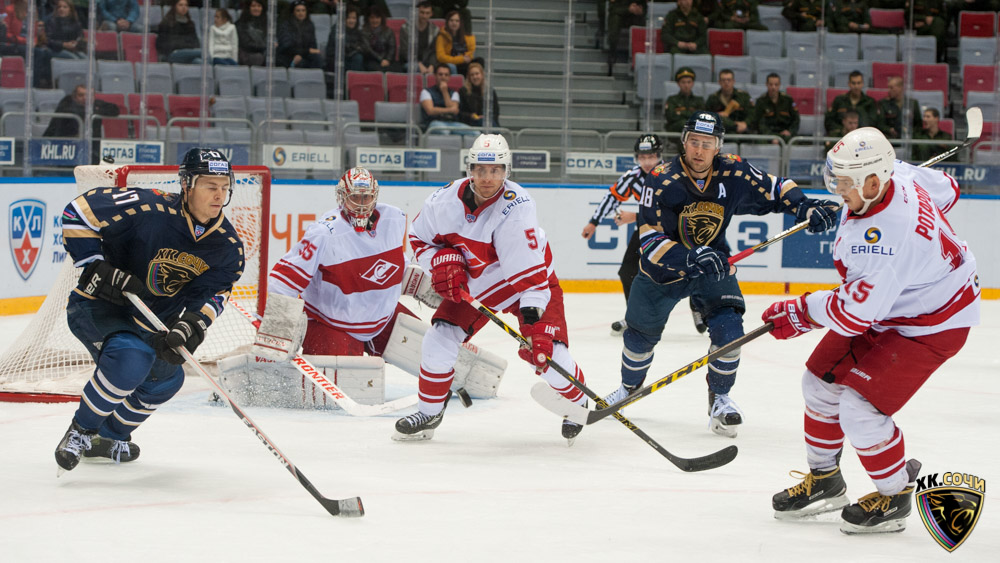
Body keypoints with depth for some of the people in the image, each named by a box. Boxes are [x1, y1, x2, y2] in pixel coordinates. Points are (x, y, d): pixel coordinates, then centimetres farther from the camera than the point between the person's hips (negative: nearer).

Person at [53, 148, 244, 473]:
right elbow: (78, 213, -23)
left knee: (167, 378, 18)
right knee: (131, 359, -31)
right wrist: (99, 270, -27)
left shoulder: (227, 246, -9)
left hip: (145, 317, 8)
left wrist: (189, 327, -35)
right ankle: (80, 432, -10)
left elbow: (209, 296, -14)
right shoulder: (148, 209, -27)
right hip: (95, 305, -8)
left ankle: (109, 437, 39)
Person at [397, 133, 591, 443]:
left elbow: (531, 271, -36)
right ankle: (430, 412, 14)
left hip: (530, 280, -4)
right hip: (474, 283, 4)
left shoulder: (516, 207, -33)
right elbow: (419, 237, 2)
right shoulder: (446, 200, -19)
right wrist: (442, 261, -17)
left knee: (548, 353, -14)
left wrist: (534, 322, -43)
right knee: (439, 339, -7)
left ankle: (577, 404, 17)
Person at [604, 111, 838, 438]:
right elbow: (650, 241, -29)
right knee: (641, 333, 8)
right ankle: (629, 387, 37)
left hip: (714, 266, 1)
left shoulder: (734, 174, -16)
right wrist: (690, 258, -44)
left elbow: (775, 190, -1)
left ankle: (720, 398, 6)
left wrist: (805, 207, -21)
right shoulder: (662, 181, -24)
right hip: (663, 267, -1)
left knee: (729, 331, -16)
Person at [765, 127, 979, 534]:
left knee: (860, 409, -16)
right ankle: (824, 479, 29)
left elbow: (854, 314, -32)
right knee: (822, 381, 10)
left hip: (931, 325, -10)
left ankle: (894, 498, 7)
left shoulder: (885, 238, -39)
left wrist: (799, 314, -18)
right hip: (885, 305, 10)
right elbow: (945, 190, 8)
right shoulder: (895, 176, -13)